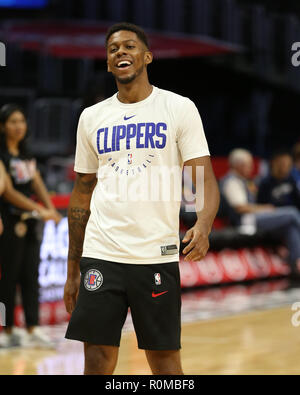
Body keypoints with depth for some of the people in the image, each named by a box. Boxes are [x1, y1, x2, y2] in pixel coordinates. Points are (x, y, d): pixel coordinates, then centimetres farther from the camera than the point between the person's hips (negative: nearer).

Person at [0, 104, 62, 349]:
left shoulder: (25, 154, 14)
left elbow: (38, 184, 11)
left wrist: (51, 210, -4)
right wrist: (39, 210, -18)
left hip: (30, 222, 8)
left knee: (31, 275, 4)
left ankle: (33, 330, 4)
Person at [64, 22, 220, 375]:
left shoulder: (179, 108, 1)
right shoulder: (91, 117, 12)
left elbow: (204, 178, -5)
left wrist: (203, 226, -27)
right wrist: (72, 271, 14)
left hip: (157, 256, -3)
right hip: (100, 255, 3)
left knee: (165, 360, 2)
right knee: (97, 361, 0)